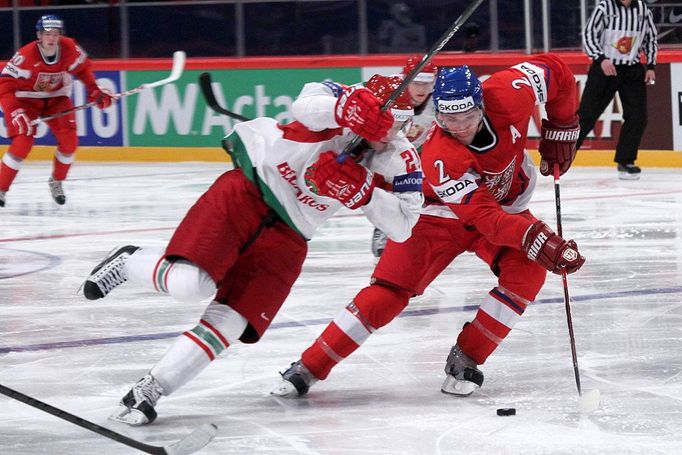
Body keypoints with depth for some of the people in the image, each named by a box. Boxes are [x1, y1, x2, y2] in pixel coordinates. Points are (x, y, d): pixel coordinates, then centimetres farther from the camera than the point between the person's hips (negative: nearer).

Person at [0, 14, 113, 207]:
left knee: (69, 140, -10)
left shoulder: (70, 49, -18)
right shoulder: (26, 55, -32)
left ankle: (56, 182, 14)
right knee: (22, 143, -20)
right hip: (26, 99, -4)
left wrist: (95, 90, -3)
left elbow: (82, 68, 4)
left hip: (56, 97, 4)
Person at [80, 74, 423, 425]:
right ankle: (128, 263, 10)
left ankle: (148, 392, 2)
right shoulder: (342, 96, -11)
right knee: (191, 283, -22)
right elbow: (304, 108, -33)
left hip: (285, 236, 4)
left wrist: (362, 191, -21)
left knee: (229, 321, -8)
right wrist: (347, 107, -52)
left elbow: (403, 227, -6)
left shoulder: (400, 161, -1)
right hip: (250, 189, -4)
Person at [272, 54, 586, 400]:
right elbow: (485, 217, -39)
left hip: (506, 204, 4)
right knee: (391, 288, -15)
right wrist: (535, 239, -50)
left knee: (527, 272, -24)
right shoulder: (440, 157, -36)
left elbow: (556, 71, -7)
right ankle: (308, 368, -9)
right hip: (442, 213, -4)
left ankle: (465, 360, -11)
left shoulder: (508, 93, -27)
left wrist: (561, 131, -4)